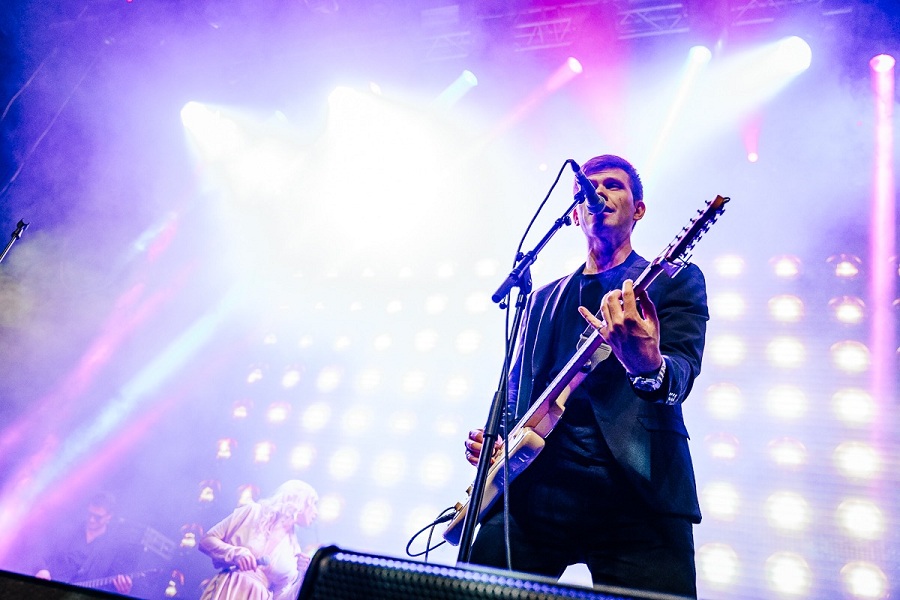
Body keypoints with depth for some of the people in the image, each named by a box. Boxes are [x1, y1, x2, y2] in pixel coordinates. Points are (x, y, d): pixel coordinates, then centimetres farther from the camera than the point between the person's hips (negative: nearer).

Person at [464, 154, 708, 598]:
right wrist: (493, 439, 6)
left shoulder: (674, 281, 9)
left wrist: (649, 366, -32)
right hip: (537, 485, 4)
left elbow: (682, 373, -9)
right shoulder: (545, 297, 23)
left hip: (636, 489, -3)